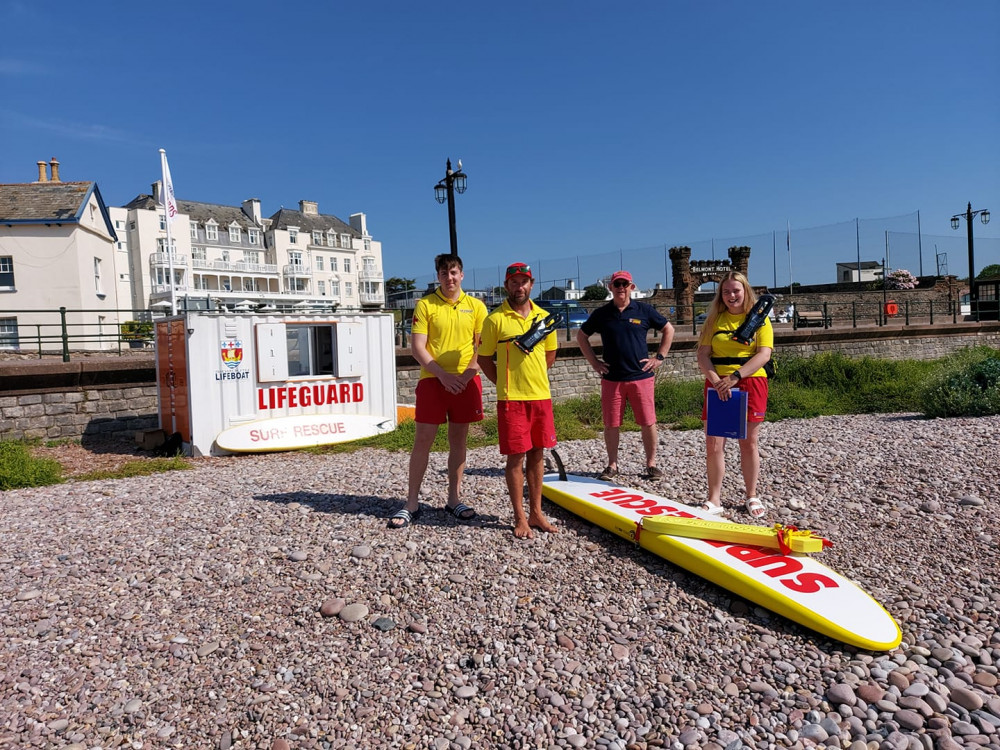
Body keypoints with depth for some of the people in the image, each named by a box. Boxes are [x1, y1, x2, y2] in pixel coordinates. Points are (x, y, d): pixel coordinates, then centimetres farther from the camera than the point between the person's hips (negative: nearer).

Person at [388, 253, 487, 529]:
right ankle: (411, 504, 7)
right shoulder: (425, 305, 1)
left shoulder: (476, 306, 7)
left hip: (465, 382, 2)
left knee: (458, 440, 8)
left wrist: (468, 373, -11)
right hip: (432, 380, -2)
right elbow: (417, 347, -5)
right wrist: (443, 375, -14)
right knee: (423, 440, -2)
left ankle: (454, 499, 20)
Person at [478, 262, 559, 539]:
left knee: (537, 454, 10)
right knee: (516, 456, 0)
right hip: (511, 398, -4)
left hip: (541, 396, 4)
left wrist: (533, 376, 13)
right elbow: (484, 358, 2)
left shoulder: (544, 317, 9)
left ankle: (536, 512, 21)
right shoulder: (495, 319, -3)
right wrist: (505, 383, 1)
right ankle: (520, 517, 11)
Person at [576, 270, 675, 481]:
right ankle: (612, 465, 17)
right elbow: (581, 336, 15)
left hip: (641, 376, -1)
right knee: (611, 424, 4)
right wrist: (594, 362, 8)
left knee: (648, 423, 1)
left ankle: (651, 464, 14)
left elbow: (668, 330, 13)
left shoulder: (644, 310, 3)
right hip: (611, 378, 1)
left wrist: (659, 357, 5)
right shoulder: (601, 313, 5)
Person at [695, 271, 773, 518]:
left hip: (750, 385, -2)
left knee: (748, 443, 7)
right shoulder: (715, 319, 9)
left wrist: (735, 377, -20)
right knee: (714, 444, -1)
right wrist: (716, 380, -15)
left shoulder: (759, 318, 3)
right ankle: (714, 499, 10)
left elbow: (764, 354, -9)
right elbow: (703, 355, 2)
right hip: (718, 387, 2)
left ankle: (752, 496, 22)